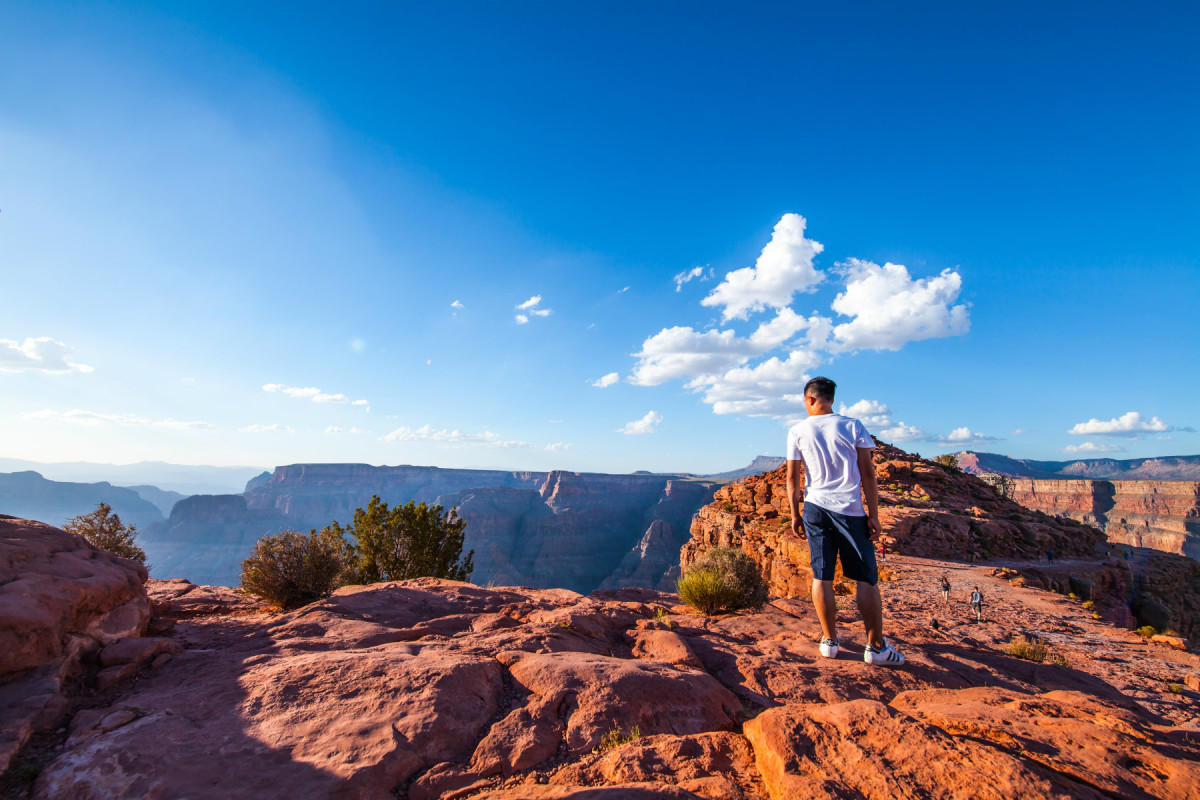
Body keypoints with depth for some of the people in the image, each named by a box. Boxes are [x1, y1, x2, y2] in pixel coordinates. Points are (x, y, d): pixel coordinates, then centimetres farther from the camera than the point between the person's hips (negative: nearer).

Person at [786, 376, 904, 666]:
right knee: (866, 578, 7)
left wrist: (794, 514, 10)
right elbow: (868, 474, -2)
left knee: (822, 576, 8)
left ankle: (829, 640, 16)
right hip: (851, 510, -1)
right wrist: (873, 515, 2)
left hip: (815, 508, 1)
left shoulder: (798, 431, 1)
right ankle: (876, 647, 12)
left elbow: (792, 478, 2)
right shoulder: (853, 427, 0)